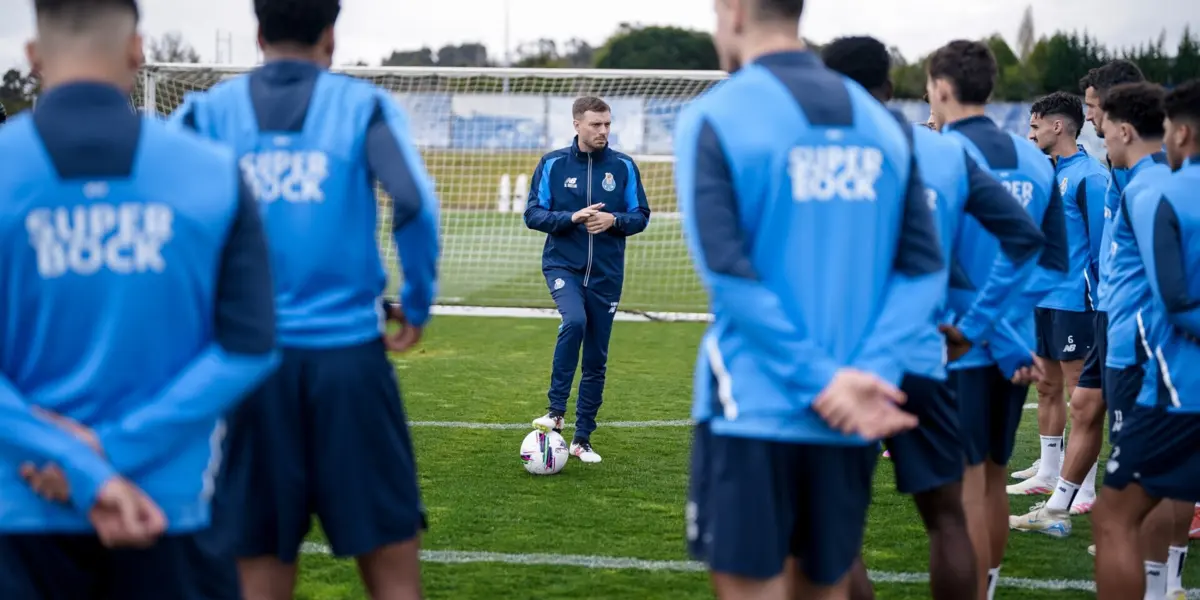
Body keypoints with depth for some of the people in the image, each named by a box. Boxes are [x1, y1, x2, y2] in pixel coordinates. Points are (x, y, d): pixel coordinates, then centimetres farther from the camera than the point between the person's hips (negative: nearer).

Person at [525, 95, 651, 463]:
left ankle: (582, 439, 17)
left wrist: (613, 220, -16)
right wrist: (571, 218, -18)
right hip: (562, 265, -2)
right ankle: (556, 412, -19)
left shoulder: (624, 166, 2)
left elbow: (640, 216, 5)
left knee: (596, 360, 5)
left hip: (606, 274, 2)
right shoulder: (552, 164, -1)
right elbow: (533, 215, -2)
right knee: (574, 321, -31)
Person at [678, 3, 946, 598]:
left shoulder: (713, 118, -6)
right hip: (848, 421, 5)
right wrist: (870, 372, -8)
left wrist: (821, 380, -14)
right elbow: (924, 268, 1)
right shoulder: (883, 124, 8)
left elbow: (727, 272, -15)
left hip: (751, 411, -5)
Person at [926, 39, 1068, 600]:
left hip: (957, 347, -7)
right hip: (1015, 352, 7)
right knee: (993, 482, 18)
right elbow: (1055, 263, 10)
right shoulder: (1033, 159, 7)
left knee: (967, 489, -3)